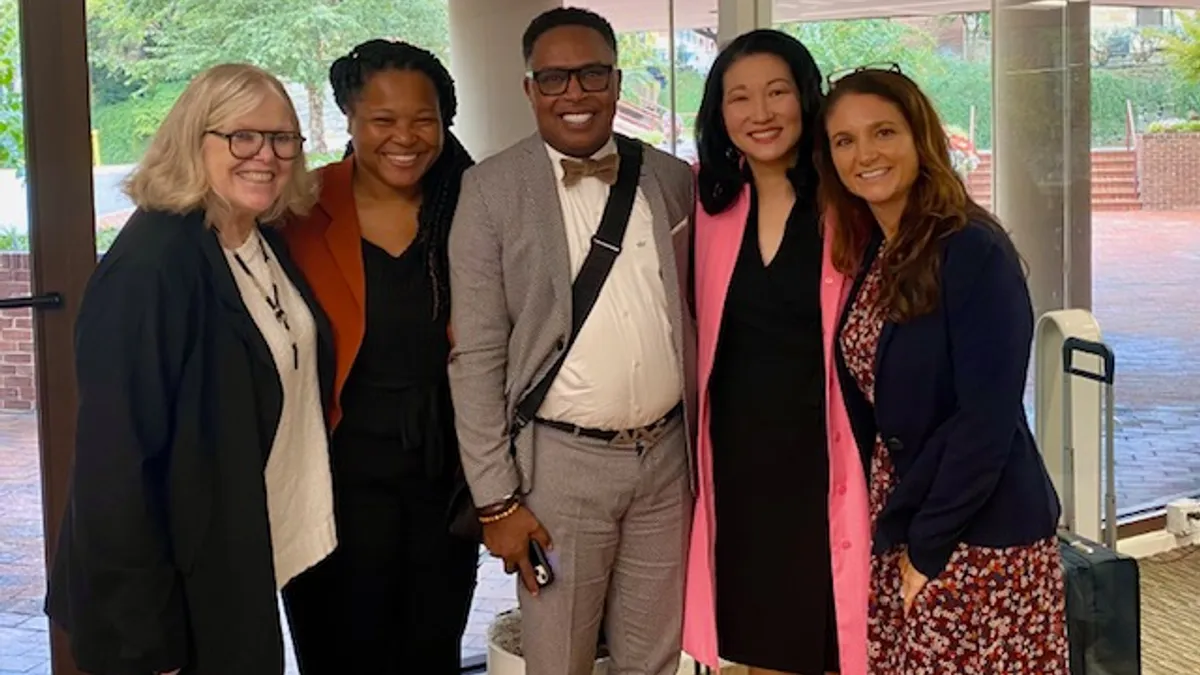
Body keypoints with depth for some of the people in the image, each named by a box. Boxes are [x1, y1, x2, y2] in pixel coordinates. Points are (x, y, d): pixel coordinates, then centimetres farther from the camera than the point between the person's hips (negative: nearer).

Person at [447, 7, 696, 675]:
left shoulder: (673, 180, 4)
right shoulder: (493, 190, -6)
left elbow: (693, 318, 12)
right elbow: (477, 353, -7)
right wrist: (497, 498, -10)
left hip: (667, 454, 3)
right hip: (560, 460, -3)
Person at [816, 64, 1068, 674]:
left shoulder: (974, 250, -16)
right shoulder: (866, 254, 6)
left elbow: (987, 419, -18)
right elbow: (866, 409, 9)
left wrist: (926, 545, -13)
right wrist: (892, 527, 2)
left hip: (979, 537, -7)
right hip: (900, 521, 7)